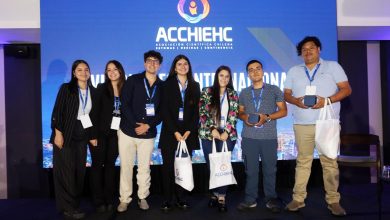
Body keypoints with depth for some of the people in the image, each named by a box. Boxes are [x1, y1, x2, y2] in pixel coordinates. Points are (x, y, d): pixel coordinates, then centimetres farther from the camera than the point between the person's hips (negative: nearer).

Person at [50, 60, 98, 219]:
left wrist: (93, 136, 9)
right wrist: (58, 133, -14)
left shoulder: (93, 92, 8)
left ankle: (75, 203, 20)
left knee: (80, 170, 7)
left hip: (82, 136, 4)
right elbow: (57, 111, -8)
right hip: (66, 135, -4)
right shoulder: (66, 88, -4)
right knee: (66, 170, 0)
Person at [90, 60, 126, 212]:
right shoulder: (101, 88, -2)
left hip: (116, 133, 2)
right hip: (100, 133, -2)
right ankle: (98, 200, 13)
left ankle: (109, 199, 19)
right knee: (97, 164, 4)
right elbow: (94, 111, -6)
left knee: (110, 164, 10)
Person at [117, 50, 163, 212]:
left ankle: (142, 197, 25)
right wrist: (135, 124, -13)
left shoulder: (162, 86, 5)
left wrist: (148, 125, -10)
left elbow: (162, 111, 4)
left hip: (148, 133, 1)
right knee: (126, 166, 6)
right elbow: (124, 104, -6)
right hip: (127, 131, -1)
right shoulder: (133, 80, 1)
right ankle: (124, 199, 19)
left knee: (144, 167, 9)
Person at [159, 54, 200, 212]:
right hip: (170, 132, -1)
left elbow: (196, 111, 5)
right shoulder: (167, 85, 4)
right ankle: (167, 200, 11)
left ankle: (182, 199, 14)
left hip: (188, 133, 2)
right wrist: (175, 132, -10)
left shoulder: (195, 86, 10)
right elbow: (165, 111, -3)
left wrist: (188, 131, -7)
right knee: (168, 167, 0)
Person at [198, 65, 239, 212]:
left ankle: (221, 197, 10)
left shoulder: (233, 94, 8)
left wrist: (226, 132, -9)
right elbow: (202, 113, -4)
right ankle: (215, 194, 20)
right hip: (208, 135, 0)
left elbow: (234, 115, 2)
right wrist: (212, 129, -13)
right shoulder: (207, 92, 4)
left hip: (227, 135, 1)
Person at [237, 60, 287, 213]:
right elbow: (240, 112, 18)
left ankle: (271, 199, 17)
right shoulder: (244, 93, 13)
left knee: (270, 169, 4)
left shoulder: (274, 90, 6)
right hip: (248, 137, 2)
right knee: (250, 169, 6)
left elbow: (283, 111, 3)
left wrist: (267, 117, -13)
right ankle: (250, 199, 16)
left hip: (269, 137, -2)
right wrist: (244, 117, -6)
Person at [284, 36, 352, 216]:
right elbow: (286, 94, 11)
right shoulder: (294, 71, 14)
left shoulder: (333, 66, 8)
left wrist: (327, 100, -15)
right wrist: (296, 101, -12)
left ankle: (333, 201, 11)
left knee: (329, 162, 1)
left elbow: (346, 89, 1)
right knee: (303, 162, 4)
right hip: (302, 124, 2)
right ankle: (298, 199, 10)